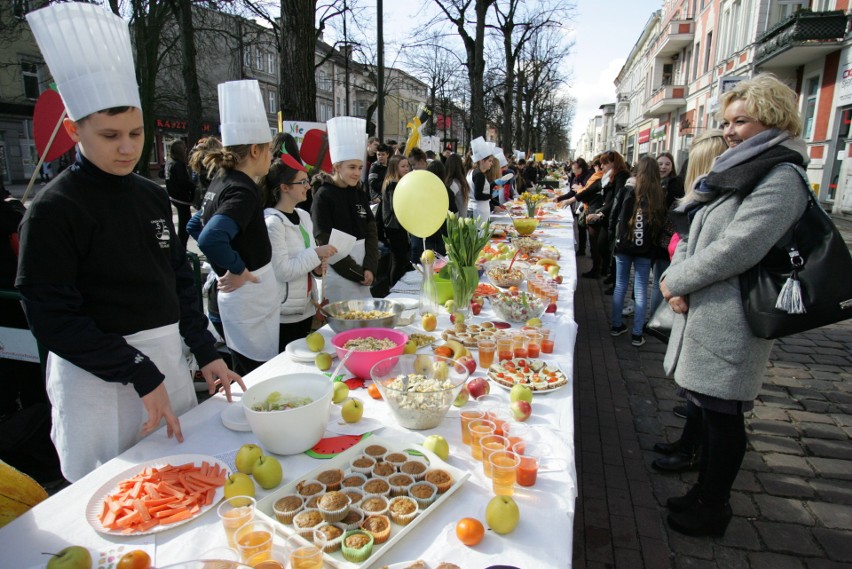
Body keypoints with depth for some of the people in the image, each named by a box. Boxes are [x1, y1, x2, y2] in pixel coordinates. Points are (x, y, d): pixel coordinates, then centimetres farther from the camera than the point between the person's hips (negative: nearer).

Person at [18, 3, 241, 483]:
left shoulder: (154, 197, 5)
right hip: (97, 376, -5)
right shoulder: (54, 211, -13)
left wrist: (207, 352, 5)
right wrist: (141, 375, -18)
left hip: (167, 358, 6)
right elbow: (53, 317, -15)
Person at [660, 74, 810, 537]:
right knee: (710, 409, 18)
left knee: (722, 414, 4)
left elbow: (737, 248, -23)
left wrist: (674, 282, -13)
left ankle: (713, 508, 22)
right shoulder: (734, 173, 16)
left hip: (729, 322, -9)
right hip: (704, 312, 9)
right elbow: (691, 235, 13)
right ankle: (705, 493, 34)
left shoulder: (781, 177, -13)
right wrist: (679, 280, -4)